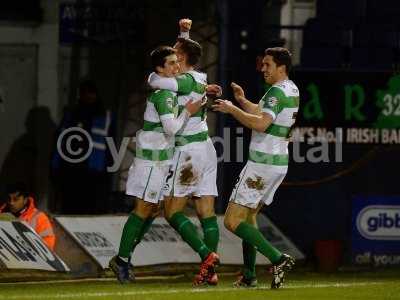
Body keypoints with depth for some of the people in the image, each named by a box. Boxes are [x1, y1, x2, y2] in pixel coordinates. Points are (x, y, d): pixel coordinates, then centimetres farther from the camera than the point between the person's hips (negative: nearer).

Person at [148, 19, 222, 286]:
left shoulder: (187, 81, -13)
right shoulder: (197, 79, 10)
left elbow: (155, 81, -27)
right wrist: (185, 33, 21)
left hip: (189, 151, -8)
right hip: (206, 148, 8)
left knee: (173, 212, -3)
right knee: (207, 212, 3)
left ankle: (206, 254, -18)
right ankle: (210, 271, 0)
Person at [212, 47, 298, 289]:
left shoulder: (277, 91, -16)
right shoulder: (292, 90, 14)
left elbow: (261, 124, -29)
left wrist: (232, 109, -22)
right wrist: (243, 101, 17)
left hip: (262, 164, -10)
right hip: (279, 162, 10)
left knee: (233, 221, -9)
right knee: (249, 216, 20)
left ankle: (278, 259, -20)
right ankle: (249, 275, 17)